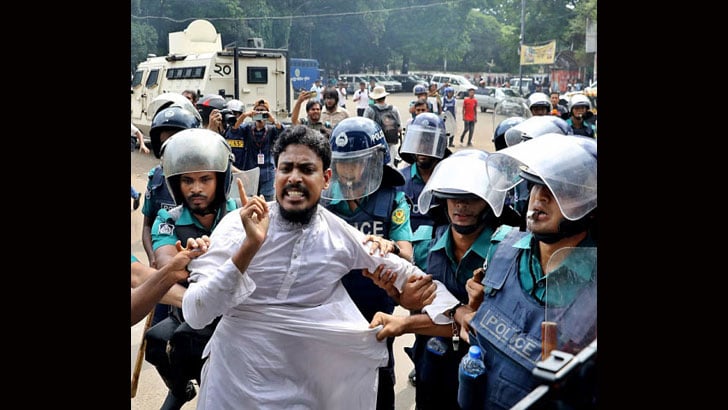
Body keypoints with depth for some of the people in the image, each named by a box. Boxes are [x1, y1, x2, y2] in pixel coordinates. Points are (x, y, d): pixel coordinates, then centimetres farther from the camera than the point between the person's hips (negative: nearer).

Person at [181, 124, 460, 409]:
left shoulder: (342, 235, -7)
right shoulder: (237, 225, -14)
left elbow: (406, 273, 5)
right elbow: (195, 315, -22)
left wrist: (456, 314, -7)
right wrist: (249, 246, -31)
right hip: (235, 378, -2)